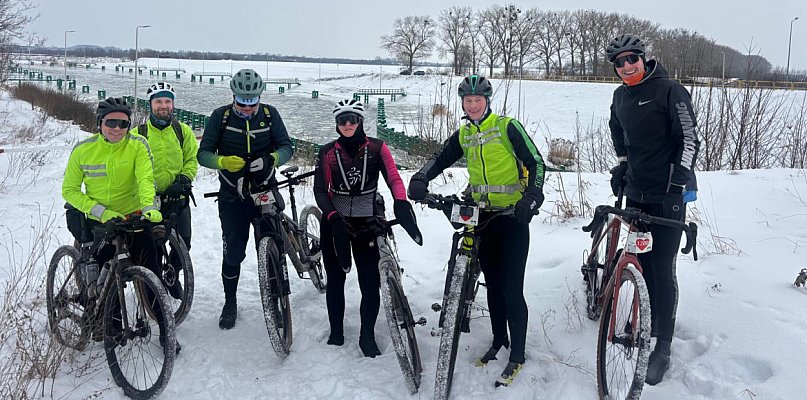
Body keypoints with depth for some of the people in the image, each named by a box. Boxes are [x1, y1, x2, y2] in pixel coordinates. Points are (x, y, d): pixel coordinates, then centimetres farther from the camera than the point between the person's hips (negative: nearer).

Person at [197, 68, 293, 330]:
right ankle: (230, 303, 25)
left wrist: (271, 159, -25)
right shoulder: (220, 116, -4)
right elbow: (203, 154, -6)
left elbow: (286, 147, -3)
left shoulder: (270, 114, -1)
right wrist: (224, 161, -27)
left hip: (265, 192, 1)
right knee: (233, 253, 6)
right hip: (232, 197, 0)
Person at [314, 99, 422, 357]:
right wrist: (333, 217, -18)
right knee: (335, 279, 8)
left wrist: (401, 203, -28)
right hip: (335, 223, 1)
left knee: (370, 282, -4)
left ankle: (367, 336, 10)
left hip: (367, 224, -1)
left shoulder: (376, 148, -1)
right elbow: (320, 190, -2)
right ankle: (336, 332, 23)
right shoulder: (328, 153, 1)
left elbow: (394, 178, -8)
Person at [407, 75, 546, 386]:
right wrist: (419, 180, -9)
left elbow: (536, 162, -9)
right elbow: (440, 160, 12)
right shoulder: (462, 135, 8)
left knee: (512, 288, -7)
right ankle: (498, 340, 30)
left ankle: (517, 354, 5)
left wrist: (531, 198, -22)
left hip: (513, 216, -5)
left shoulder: (507, 126, -8)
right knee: (493, 284, 14)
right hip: (482, 217, 5)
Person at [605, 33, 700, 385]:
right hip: (636, 193, 6)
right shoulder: (620, 96, 9)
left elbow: (689, 138, -13)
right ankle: (647, 324, 30)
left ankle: (662, 348, 3)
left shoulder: (670, 91, -11)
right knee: (640, 263, 12)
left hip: (667, 196, -6)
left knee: (662, 269, -5)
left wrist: (677, 183, -21)